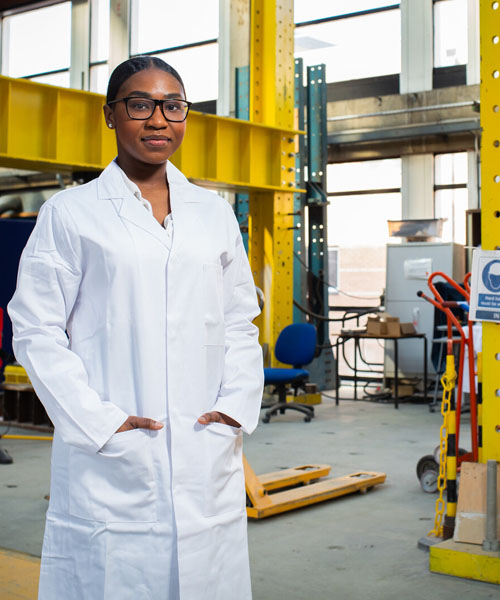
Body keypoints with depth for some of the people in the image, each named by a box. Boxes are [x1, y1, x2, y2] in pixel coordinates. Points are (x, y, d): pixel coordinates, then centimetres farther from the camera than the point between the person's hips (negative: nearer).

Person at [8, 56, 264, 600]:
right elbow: (36, 331, -2)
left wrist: (236, 407, 0)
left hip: (207, 455, 3)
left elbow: (240, 325, 16)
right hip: (109, 459, -3)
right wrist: (101, 423, -11)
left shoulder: (214, 213, 15)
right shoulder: (70, 213, 4)